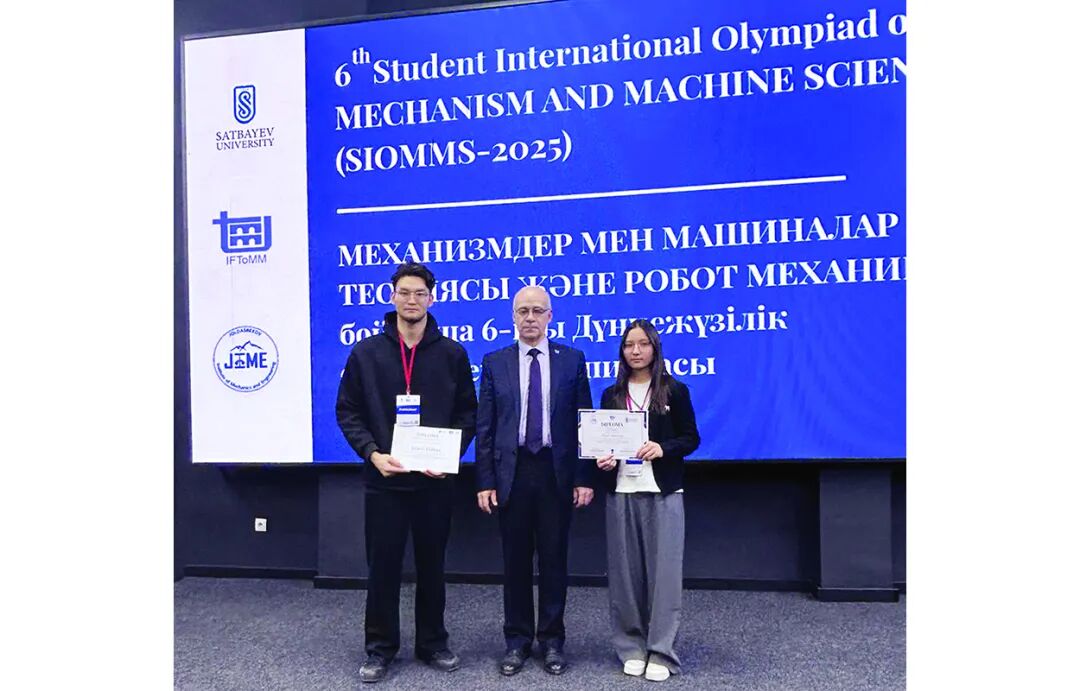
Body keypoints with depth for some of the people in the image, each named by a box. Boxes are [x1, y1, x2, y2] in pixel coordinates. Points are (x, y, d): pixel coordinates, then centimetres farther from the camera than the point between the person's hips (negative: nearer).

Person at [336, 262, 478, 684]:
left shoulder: (452, 353, 3)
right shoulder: (365, 352, 2)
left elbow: (467, 413, 4)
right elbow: (348, 412, 2)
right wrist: (372, 454, -12)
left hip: (435, 479, 0)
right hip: (383, 479, 0)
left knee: (432, 565, 12)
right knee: (383, 565, 8)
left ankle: (433, 643, 28)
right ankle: (380, 648, 24)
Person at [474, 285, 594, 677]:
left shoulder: (572, 360, 3)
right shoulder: (495, 362, 4)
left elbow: (584, 421, 2)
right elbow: (484, 427, 3)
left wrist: (584, 477, -3)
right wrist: (485, 481, -3)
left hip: (556, 472, 0)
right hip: (512, 473, 1)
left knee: (554, 559, 8)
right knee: (515, 560, 9)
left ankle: (552, 640, 23)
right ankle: (517, 640, 24)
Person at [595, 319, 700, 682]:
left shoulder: (675, 390, 2)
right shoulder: (611, 395, 10)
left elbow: (691, 437, 2)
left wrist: (663, 448, -16)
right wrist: (602, 459, -7)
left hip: (663, 493, -2)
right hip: (621, 493, 3)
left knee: (663, 570, -2)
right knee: (625, 572, 4)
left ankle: (661, 652, 9)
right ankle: (632, 648, 17)